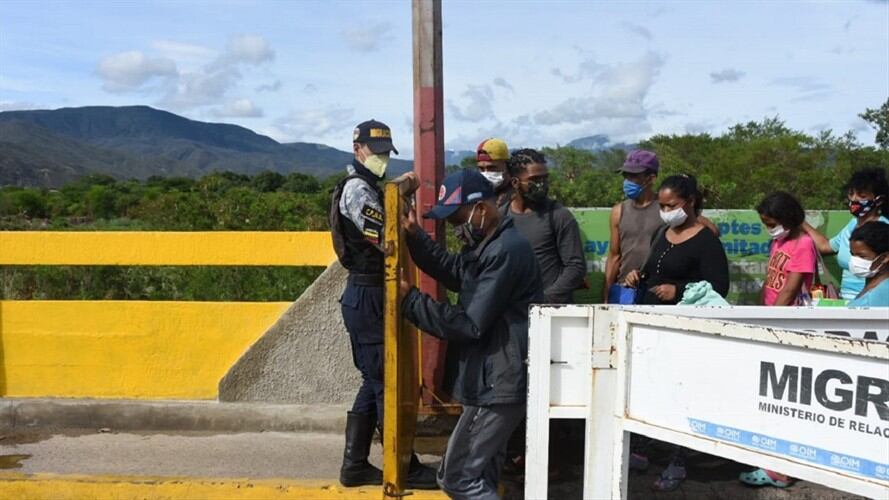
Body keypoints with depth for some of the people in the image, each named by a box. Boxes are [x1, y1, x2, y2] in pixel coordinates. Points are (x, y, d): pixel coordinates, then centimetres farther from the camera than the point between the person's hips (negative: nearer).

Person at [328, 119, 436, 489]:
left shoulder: (366, 187, 19)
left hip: (367, 295, 10)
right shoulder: (357, 188, -13)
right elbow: (388, 241, -20)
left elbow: (380, 240, 13)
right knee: (386, 382, -3)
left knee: (374, 382, 13)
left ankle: (355, 465, 19)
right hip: (367, 298, -10)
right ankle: (405, 468, 6)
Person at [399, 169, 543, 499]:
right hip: (498, 379, 11)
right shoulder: (491, 245, 11)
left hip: (500, 384, -11)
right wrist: (414, 236, 6)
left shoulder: (506, 252, -23)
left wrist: (410, 300, -17)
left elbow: (470, 324, -24)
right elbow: (452, 271, 19)